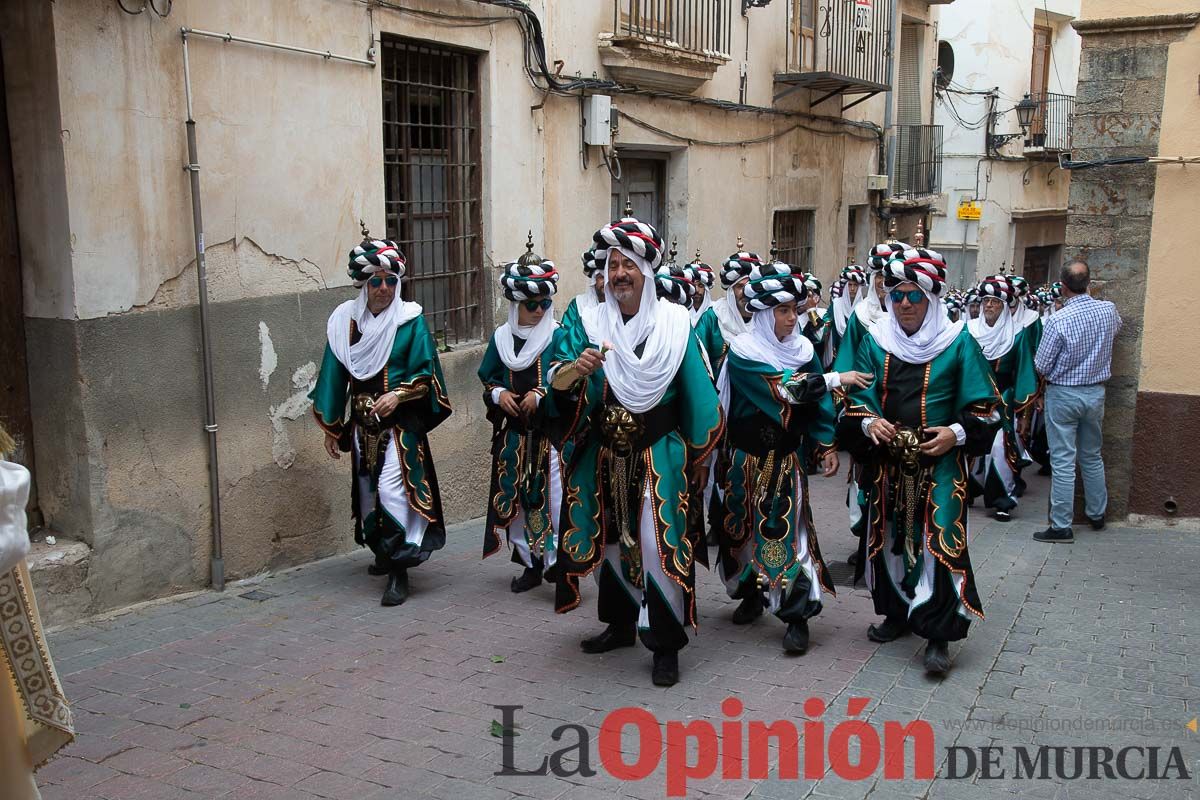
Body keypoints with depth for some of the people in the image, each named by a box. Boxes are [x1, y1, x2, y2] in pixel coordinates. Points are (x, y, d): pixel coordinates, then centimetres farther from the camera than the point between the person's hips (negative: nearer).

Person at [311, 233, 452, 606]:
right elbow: (335, 375, 6)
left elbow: (426, 373, -5)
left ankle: (399, 571, -7)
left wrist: (397, 394, -22)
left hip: (401, 424, -4)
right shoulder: (344, 320, 1)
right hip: (363, 425, 5)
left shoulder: (410, 320, -7)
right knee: (368, 489, 15)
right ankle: (384, 554, 36)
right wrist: (330, 427, 7)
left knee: (393, 490, -14)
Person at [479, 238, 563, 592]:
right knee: (514, 496, 8)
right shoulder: (501, 337, 9)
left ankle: (556, 559, 2)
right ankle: (530, 563, 21)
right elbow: (488, 379, 15)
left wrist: (541, 395, -18)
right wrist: (498, 394, -4)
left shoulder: (558, 336, -4)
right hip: (512, 433, 4)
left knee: (552, 494, -10)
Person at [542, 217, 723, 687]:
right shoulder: (589, 325, 1)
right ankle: (621, 623, 34)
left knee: (660, 542, -9)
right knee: (609, 538, 15)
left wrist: (699, 458, 1)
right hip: (604, 455, 3)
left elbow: (696, 394, 0)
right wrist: (575, 370, -33)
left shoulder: (674, 324, -4)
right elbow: (556, 381, -11)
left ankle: (666, 645, 3)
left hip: (658, 455, -3)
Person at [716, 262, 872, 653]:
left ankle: (798, 616, -2)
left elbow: (817, 402, 5)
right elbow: (784, 386, -22)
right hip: (748, 458, -1)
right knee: (748, 527, 10)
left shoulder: (803, 349, 2)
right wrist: (836, 379, -20)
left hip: (789, 457, 2)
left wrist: (826, 446, -5)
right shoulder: (743, 352, -11)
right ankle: (751, 594, 30)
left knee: (789, 529, -5)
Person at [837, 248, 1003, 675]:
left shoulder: (958, 342, -2)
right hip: (886, 462, 4)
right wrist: (868, 422, -14)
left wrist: (957, 433, -16)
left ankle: (939, 635, -4)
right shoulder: (874, 342, 6)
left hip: (939, 463, -3)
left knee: (940, 541, -10)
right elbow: (857, 397, 6)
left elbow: (984, 406, 0)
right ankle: (897, 613, 30)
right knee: (889, 538, 11)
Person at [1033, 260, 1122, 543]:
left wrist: (1051, 374, 7)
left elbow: (1042, 366, -15)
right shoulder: (1108, 310, -5)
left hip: (1062, 395, -5)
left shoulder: (1058, 321, -22)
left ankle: (1061, 526, 3)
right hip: (1095, 392, 5)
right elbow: (1116, 327, 21)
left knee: (1063, 462, -1)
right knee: (1092, 457, 20)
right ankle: (1097, 515, 32)